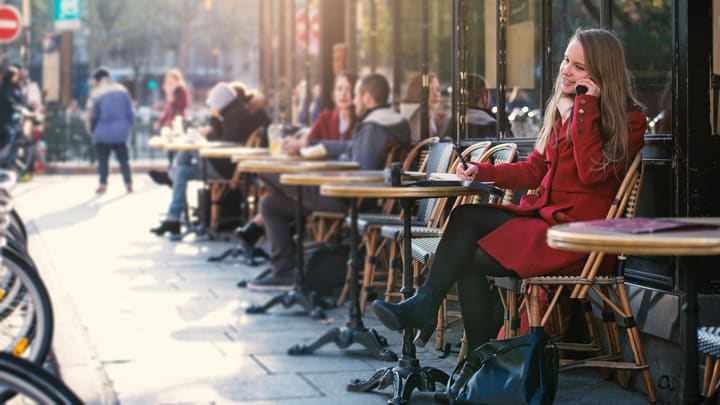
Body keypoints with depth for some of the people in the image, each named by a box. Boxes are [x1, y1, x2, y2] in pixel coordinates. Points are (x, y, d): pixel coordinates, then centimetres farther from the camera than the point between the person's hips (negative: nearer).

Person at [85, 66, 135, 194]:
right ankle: (128, 183, 6)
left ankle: (103, 184, 1)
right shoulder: (122, 90, 4)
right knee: (123, 159, 10)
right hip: (120, 132, 3)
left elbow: (93, 115, -6)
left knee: (102, 160, 6)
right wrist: (128, 126, 15)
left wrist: (91, 129, 10)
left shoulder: (96, 94, -9)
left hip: (103, 133, -3)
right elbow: (130, 111, 5)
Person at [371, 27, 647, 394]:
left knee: (472, 258, -20)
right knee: (467, 216, -19)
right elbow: (534, 170, 18)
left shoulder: (629, 120, -6)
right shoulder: (561, 109, 16)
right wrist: (483, 172, 3)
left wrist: (588, 107, -20)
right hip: (545, 216, 7)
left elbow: (592, 173, -21)